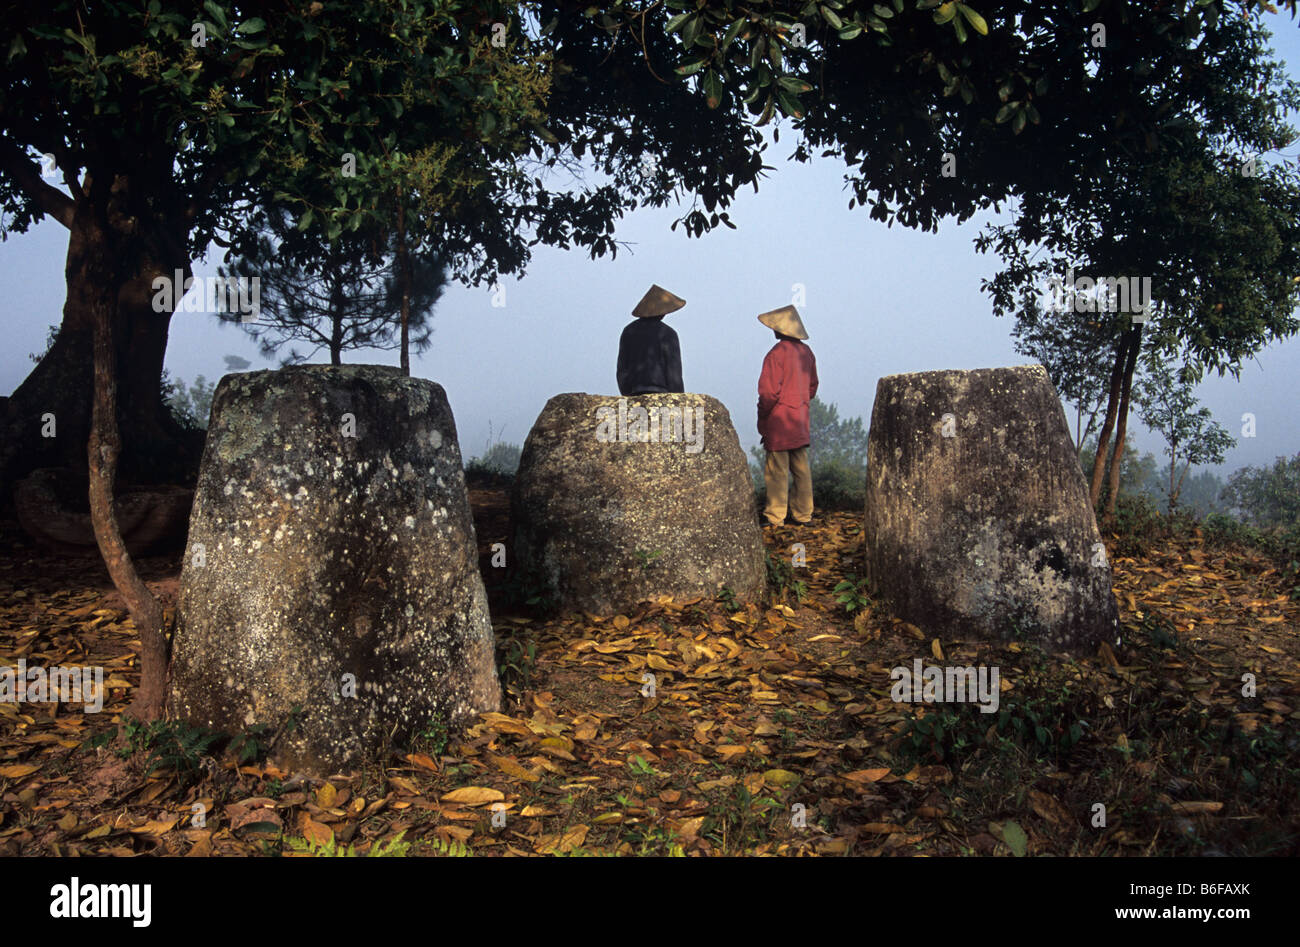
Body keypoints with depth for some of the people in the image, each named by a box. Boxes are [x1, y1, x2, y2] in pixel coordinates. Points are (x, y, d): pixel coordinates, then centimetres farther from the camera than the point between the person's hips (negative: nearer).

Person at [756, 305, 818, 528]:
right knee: (801, 469, 11)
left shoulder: (777, 353, -15)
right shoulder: (806, 352, 8)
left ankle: (775, 517, 1)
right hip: (801, 422, 7)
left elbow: (769, 392, -16)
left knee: (777, 471, -2)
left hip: (779, 421, -7)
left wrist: (761, 419, -6)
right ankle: (803, 514, 16)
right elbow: (812, 386, 15)